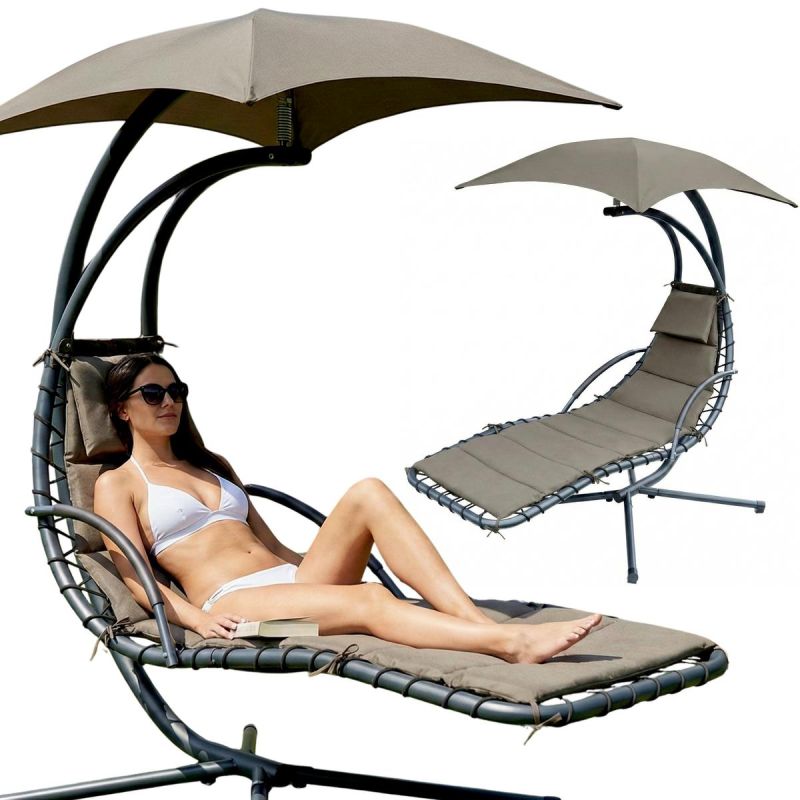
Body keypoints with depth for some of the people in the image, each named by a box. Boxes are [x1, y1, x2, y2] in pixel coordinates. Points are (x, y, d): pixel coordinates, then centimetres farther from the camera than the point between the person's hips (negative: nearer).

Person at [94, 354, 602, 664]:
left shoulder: (212, 466, 30)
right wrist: (197, 619, -19)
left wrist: (319, 568, 13)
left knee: (367, 493, -21)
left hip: (291, 578, 7)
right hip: (233, 604, -6)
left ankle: (475, 618, -37)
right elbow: (136, 575, -2)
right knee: (368, 601, -35)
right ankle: (513, 643, -52)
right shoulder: (117, 484, 11)